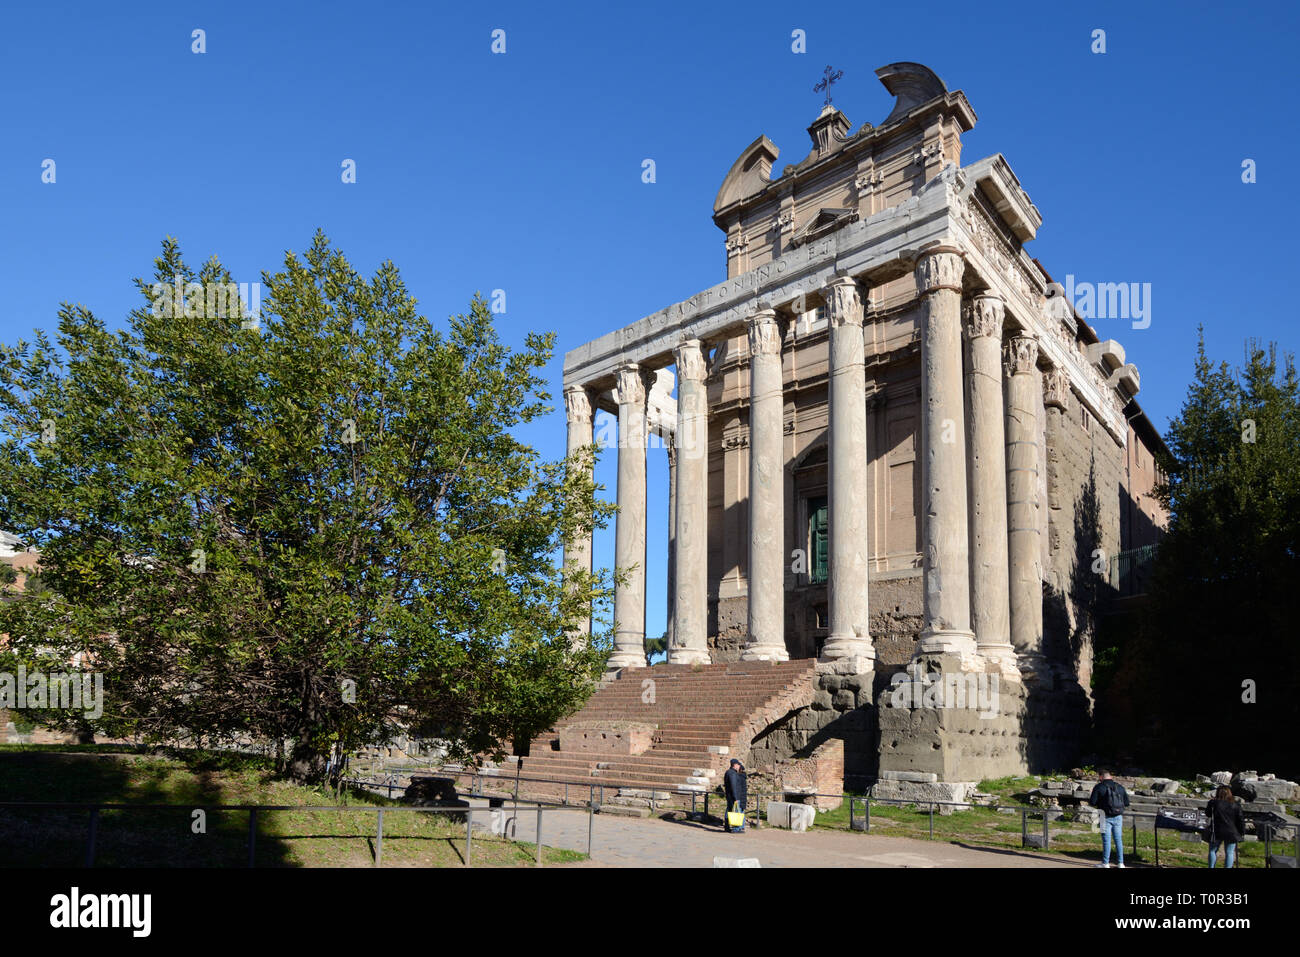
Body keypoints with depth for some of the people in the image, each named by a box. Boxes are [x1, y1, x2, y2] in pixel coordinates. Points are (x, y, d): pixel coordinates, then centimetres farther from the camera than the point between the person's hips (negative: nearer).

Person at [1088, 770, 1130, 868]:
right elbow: (1127, 802, 11)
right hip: (1118, 816, 4)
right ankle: (1121, 863, 10)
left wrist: (1089, 798, 13)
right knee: (1118, 839, 9)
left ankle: (1105, 863, 2)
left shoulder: (1099, 787, -4)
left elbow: (1092, 802, -8)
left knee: (1106, 840, 0)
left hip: (1106, 816, -4)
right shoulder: (1120, 787, 9)